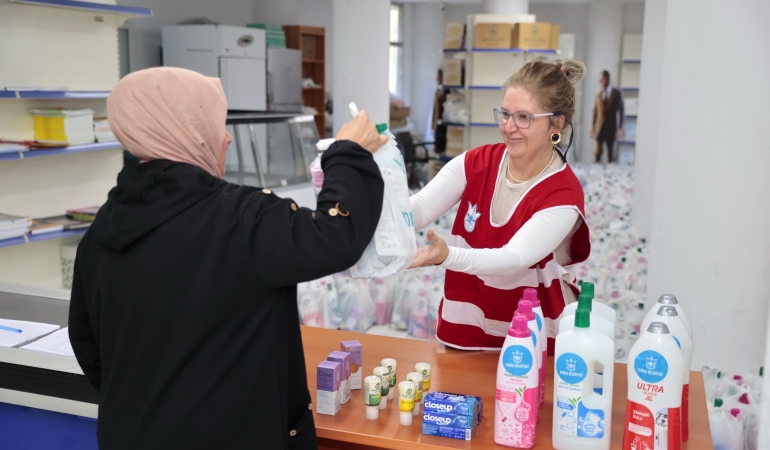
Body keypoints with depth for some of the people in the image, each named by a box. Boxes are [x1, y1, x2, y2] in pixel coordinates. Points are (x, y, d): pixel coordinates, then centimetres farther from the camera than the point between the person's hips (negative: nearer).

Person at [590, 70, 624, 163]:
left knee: (610, 153, 3)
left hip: (611, 127, -3)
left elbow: (620, 111, -2)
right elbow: (595, 112, 10)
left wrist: (620, 128, -7)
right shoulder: (599, 95, 8)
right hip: (599, 128, 3)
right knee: (597, 153, 0)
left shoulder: (616, 93, -1)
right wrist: (592, 128, 7)